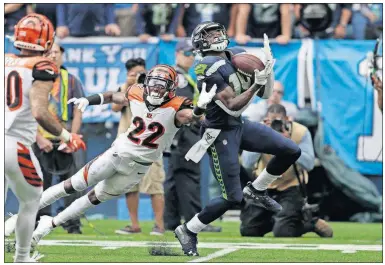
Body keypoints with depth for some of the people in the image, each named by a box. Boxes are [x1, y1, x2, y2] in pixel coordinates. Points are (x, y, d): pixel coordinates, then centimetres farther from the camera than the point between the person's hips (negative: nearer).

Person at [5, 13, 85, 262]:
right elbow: (39, 112, -19)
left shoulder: (4, 62, 9)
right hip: (14, 145, -5)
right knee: (30, 203, 18)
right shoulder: (42, 68, -8)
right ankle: (22, 259, 26)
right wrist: (67, 136, -7)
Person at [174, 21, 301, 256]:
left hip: (240, 126, 8)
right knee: (233, 198, -6)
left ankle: (256, 190, 19)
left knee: (291, 151, 0)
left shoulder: (237, 56, 4)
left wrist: (267, 65, -8)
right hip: (221, 134, -8)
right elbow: (232, 107, -24)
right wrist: (257, 83, -29)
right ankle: (187, 231, 11)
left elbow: (265, 94, 6)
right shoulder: (209, 68, -21)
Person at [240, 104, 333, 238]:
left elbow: (309, 165, -21)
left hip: (290, 188, -3)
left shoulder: (301, 132, -15)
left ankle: (311, 223, 12)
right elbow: (247, 163, -19)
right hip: (263, 186, 3)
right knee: (248, 231, 1)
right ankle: (272, 219, 29)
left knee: (283, 233, -18)